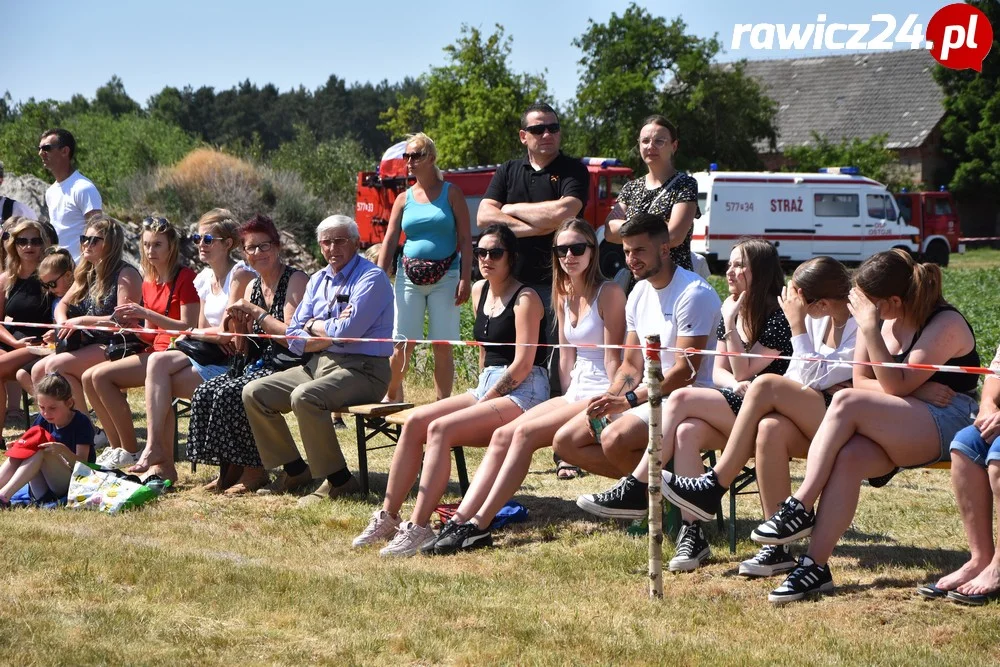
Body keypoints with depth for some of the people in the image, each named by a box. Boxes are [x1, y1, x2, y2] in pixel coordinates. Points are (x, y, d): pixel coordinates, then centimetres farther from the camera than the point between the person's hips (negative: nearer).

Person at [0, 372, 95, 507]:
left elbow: (82, 464, -14)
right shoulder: (43, 420, 8)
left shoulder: (81, 422, -9)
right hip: (44, 490, 6)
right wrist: (19, 446, -14)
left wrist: (63, 450, -33)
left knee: (40, 451, -28)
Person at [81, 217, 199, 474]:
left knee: (102, 376, -19)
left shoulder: (185, 277, -10)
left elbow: (188, 328, -17)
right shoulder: (148, 283, 14)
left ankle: (130, 453, -11)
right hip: (154, 351, 9)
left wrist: (146, 314, -21)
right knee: (89, 377, -3)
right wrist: (133, 325, -4)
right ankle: (116, 447, 2)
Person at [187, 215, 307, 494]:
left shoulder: (296, 281, -7)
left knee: (229, 394, -27)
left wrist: (255, 312, -12)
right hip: (257, 365, 8)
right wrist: (237, 324, -3)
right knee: (204, 393, -15)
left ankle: (254, 470, -14)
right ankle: (230, 468, -6)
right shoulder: (252, 287, 16)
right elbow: (245, 349, 17)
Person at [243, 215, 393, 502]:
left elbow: (346, 331, -21)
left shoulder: (371, 278, -9)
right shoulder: (318, 280, 15)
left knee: (304, 397, -33)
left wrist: (314, 325, -1)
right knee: (254, 393, 0)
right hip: (318, 364, 9)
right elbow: (294, 338, 8)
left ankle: (338, 480, -21)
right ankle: (295, 471, 8)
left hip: (361, 370, -8)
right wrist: (330, 331, -10)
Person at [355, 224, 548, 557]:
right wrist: (481, 390, 11)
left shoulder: (525, 299, -10)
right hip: (488, 386, 8)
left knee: (440, 428, -27)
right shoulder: (479, 291, 15)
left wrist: (484, 402, -14)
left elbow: (522, 364, -16)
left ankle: (419, 527, -32)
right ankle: (388, 516, -12)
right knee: (414, 421, -11)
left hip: (522, 393, -8)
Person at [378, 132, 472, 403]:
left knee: (442, 346, -1)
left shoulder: (451, 193, 3)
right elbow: (389, 241, 9)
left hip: (445, 277, -2)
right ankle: (391, 396, 14)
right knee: (402, 344, -3)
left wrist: (465, 278, -10)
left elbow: (465, 238, -1)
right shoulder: (404, 199, 10)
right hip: (409, 277, 2)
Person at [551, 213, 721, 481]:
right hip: (646, 396, 9)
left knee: (614, 438, -33)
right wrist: (609, 399, -5)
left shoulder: (694, 293, -14)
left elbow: (685, 372, -19)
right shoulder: (639, 293, 13)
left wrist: (628, 401, -20)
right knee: (565, 441, -1)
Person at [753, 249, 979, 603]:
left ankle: (800, 507, -26)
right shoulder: (881, 320, 9)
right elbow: (861, 381, 4)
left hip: (947, 424, -6)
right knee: (849, 458, -30)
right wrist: (917, 391, -12)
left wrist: (870, 329, -23)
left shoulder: (946, 325, -12)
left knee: (847, 402, -29)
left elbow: (896, 386, -17)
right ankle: (815, 566, -33)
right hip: (900, 428, 6)